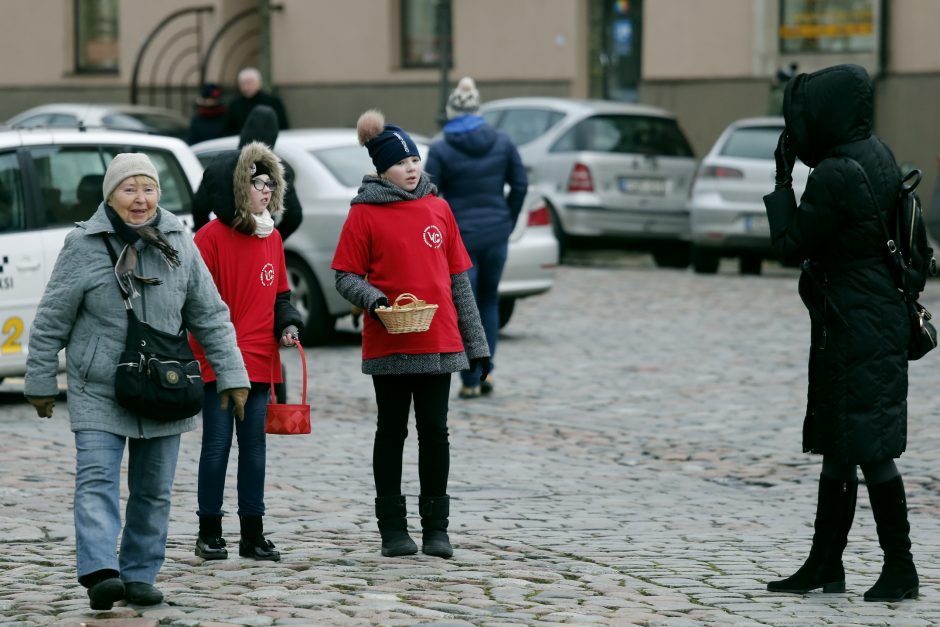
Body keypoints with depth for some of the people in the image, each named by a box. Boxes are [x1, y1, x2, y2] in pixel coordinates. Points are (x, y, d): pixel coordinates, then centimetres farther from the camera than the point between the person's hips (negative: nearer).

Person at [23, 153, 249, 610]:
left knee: (153, 490, 7)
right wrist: (40, 381, 1)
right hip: (98, 393, -3)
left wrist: (231, 375, 4)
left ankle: (139, 575, 17)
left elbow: (210, 316, 8)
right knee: (97, 481, -16)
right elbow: (51, 321, 0)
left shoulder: (179, 244, 3)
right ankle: (100, 572, -26)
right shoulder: (83, 246, -6)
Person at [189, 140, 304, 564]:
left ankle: (253, 533, 15)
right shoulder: (211, 237, -9)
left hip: (260, 360, 6)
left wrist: (288, 323, 0)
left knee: (254, 445, 9)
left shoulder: (272, 238, 11)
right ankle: (209, 532, 9)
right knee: (217, 445, -1)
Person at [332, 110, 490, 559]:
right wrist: (372, 300, -23)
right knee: (392, 432, 6)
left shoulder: (438, 209, 9)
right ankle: (392, 527, 13)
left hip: (439, 342, 3)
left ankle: (436, 527, 13)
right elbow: (345, 276, -1)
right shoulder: (364, 215, -2)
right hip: (388, 345, -3)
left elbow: (458, 277, 12)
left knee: (435, 431, 5)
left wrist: (476, 343, 12)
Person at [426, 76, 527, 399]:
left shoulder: (441, 150, -10)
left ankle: (470, 381, 5)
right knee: (489, 301, 20)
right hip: (496, 234, 3)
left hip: (459, 236, -3)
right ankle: (486, 369, 13)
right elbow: (520, 185, 5)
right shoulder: (502, 142, 0)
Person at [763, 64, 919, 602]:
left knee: (869, 448, -5)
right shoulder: (878, 156, 8)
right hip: (882, 318, 10)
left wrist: (782, 180, -3)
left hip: (856, 330, -10)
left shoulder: (834, 174, -20)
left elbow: (792, 244, -13)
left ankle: (901, 568, 1)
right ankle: (825, 565, 22)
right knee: (837, 446, 15)